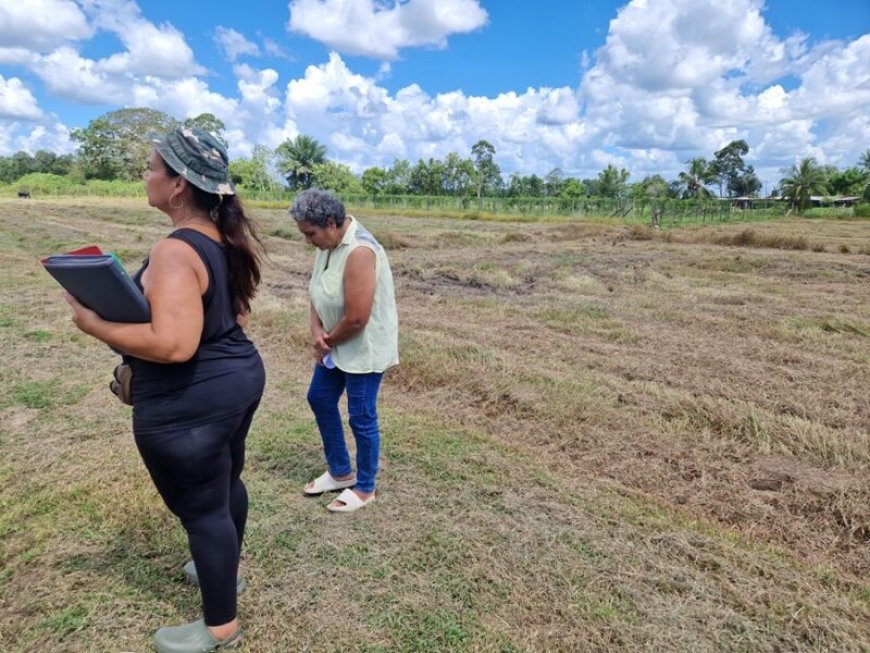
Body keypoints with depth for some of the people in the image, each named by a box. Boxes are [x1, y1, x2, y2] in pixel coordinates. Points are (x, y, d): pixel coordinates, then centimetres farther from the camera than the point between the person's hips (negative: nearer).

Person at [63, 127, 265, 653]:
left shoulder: (175, 253, -25)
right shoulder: (228, 239, 4)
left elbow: (173, 345, -32)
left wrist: (95, 325, -19)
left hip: (190, 404, -9)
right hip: (240, 376, 10)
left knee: (202, 508, 8)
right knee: (226, 482, 27)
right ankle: (227, 566, 52)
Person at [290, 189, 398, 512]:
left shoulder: (359, 252, -28)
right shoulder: (328, 244, 0)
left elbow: (356, 318, -30)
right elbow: (317, 291, 10)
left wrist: (328, 340, -11)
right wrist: (317, 332, -7)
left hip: (364, 347, -10)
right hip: (336, 344, 10)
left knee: (361, 418, 4)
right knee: (319, 399, 19)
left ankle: (365, 488, 27)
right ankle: (340, 472, 37)